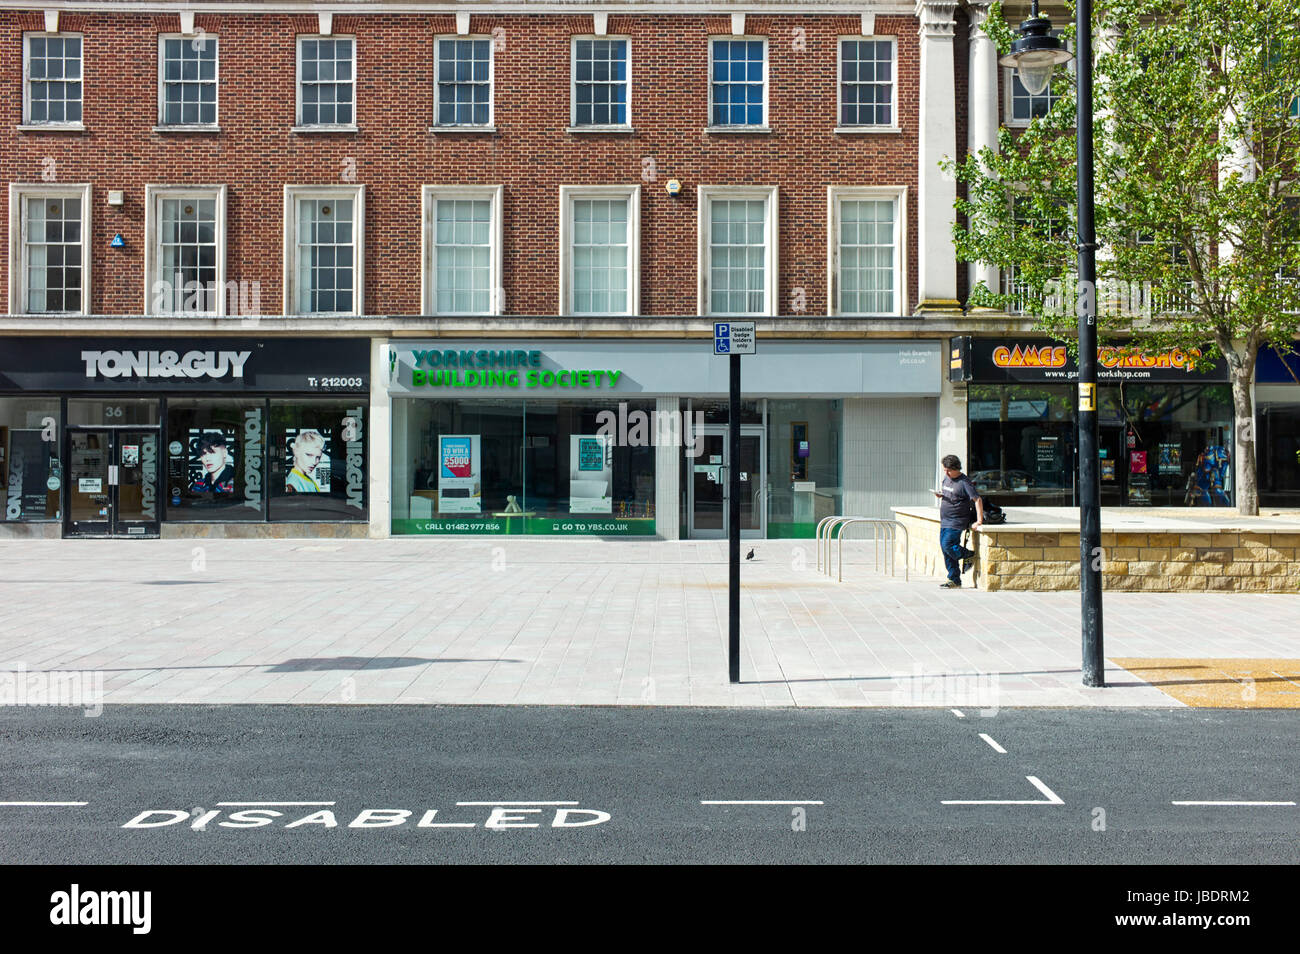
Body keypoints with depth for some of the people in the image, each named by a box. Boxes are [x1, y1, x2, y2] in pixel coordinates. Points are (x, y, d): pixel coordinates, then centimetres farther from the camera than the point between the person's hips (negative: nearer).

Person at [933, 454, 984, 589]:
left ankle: (969, 555, 8)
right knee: (945, 549, 6)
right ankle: (954, 581, 13)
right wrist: (939, 494, 3)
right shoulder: (946, 479, 11)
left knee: (948, 545, -19)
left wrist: (979, 521, -22)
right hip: (944, 522, 8)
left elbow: (978, 499, -17)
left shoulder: (964, 482, -13)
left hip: (956, 522, -8)